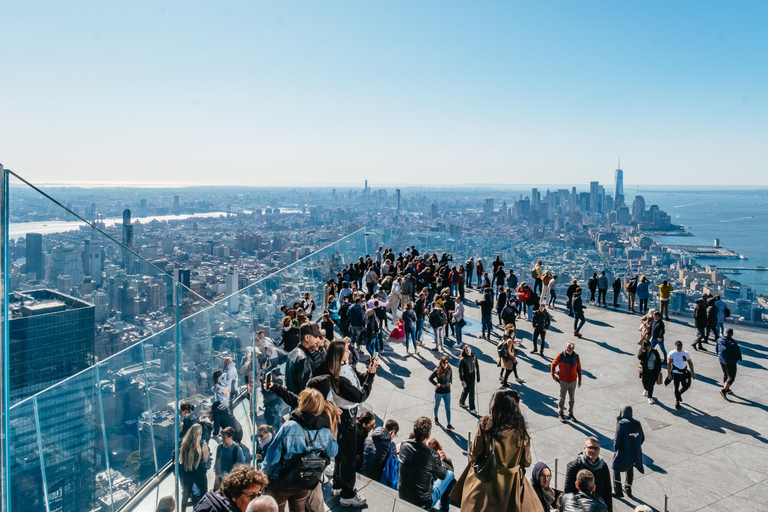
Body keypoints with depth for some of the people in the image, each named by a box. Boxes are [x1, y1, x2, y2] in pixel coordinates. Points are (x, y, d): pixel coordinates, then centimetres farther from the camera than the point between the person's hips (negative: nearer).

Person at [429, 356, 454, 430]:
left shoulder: (449, 370, -8)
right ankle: (436, 418, 45)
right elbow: (430, 378, -5)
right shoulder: (437, 370, -18)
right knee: (437, 406, 20)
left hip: (447, 392, 2)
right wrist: (436, 384, -14)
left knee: (448, 408, 1)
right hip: (439, 392, -2)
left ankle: (449, 425, 6)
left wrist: (450, 382, 1)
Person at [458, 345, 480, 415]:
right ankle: (462, 402, 39)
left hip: (472, 378, 2)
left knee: (472, 392, 3)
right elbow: (460, 370, -13)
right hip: (465, 378, -2)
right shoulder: (463, 359, -15)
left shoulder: (474, 358, -6)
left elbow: (477, 367, 3)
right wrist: (462, 380, -15)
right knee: (465, 391, 13)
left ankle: (472, 408, 13)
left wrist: (478, 377, 6)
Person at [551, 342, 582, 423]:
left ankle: (570, 414, 31)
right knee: (562, 398, 9)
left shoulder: (576, 356, -3)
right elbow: (553, 364, -1)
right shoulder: (561, 355, -13)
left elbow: (579, 368, 7)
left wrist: (580, 380, 9)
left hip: (573, 381, 3)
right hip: (563, 381, -3)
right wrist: (553, 375, -3)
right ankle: (561, 414, 25)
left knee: (572, 399, 15)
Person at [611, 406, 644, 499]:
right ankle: (628, 489, 38)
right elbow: (642, 438, 4)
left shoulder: (621, 424, -19)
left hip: (623, 453, -6)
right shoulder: (637, 424, -2)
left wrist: (615, 450, -3)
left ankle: (618, 491, 16)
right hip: (635, 453, 6)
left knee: (616, 470, 13)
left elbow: (617, 439, -18)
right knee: (630, 470, 26)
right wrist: (635, 447, 14)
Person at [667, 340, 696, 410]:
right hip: (676, 373, -3)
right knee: (676, 387, 1)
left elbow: (690, 363, 12)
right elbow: (668, 363, -7)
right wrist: (668, 373, -11)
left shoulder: (686, 353, 3)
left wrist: (693, 372, 10)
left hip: (684, 372, 3)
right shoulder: (672, 353, -7)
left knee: (686, 386, 4)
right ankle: (677, 400, 18)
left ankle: (679, 394, 35)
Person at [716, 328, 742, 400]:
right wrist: (739, 359, 5)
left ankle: (727, 389, 37)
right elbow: (737, 352, -16)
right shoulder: (733, 343, -26)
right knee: (731, 377, 5)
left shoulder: (719, 340, -8)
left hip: (721, 360, 7)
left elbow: (717, 349, 6)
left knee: (725, 374, 24)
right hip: (730, 362, -6)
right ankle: (723, 390, -5)